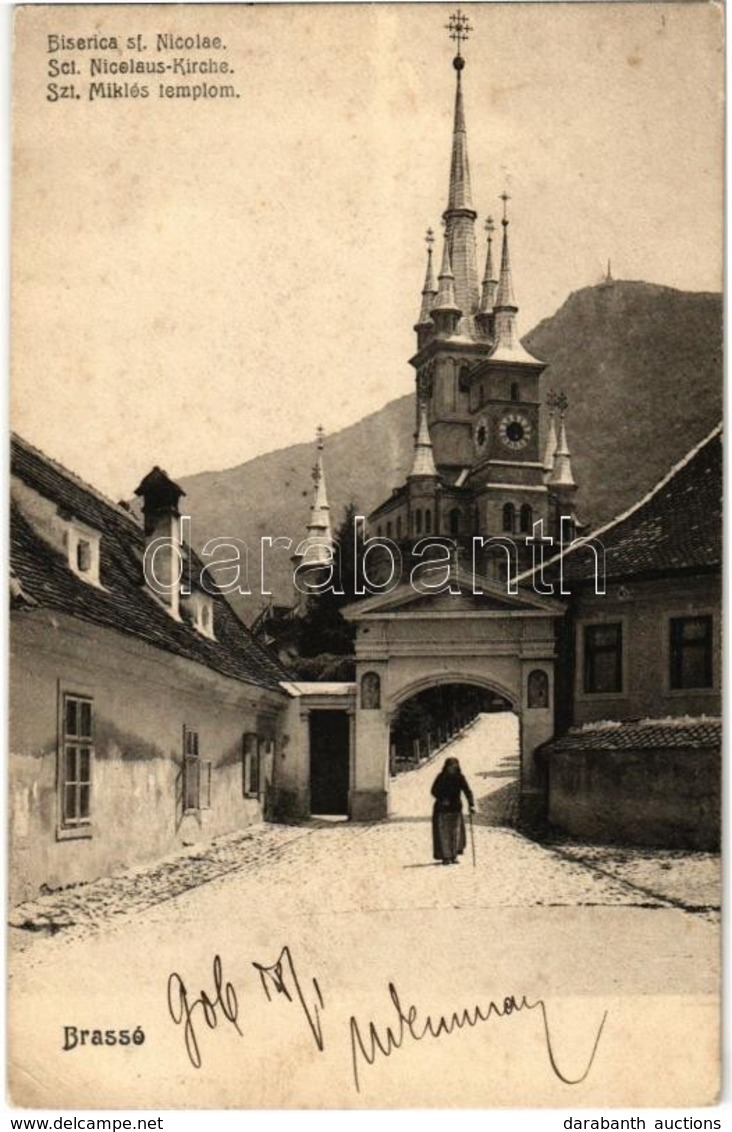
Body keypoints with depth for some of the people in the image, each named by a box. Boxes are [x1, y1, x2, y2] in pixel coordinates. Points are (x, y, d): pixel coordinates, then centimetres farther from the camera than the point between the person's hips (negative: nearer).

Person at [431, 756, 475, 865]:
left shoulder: (459, 778, -2)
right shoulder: (441, 777, -6)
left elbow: (467, 791, -7)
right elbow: (434, 791, -1)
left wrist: (471, 804, -19)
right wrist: (442, 799, -17)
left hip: (456, 809, 2)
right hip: (442, 809, -2)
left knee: (456, 832, 0)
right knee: (443, 833, -5)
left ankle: (454, 856, 10)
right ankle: (445, 857, 0)